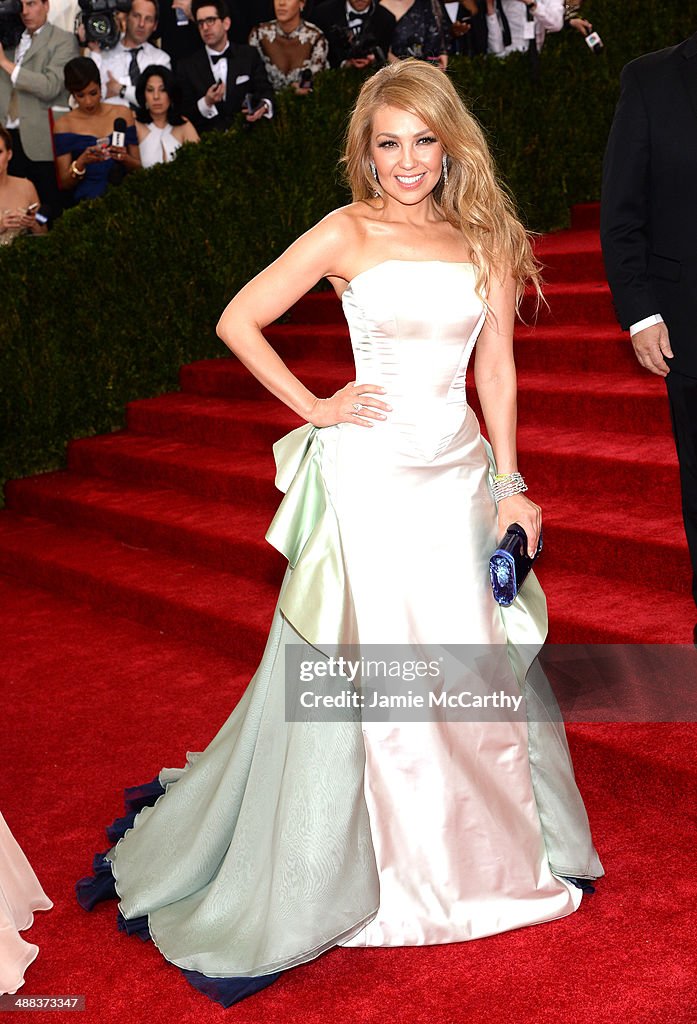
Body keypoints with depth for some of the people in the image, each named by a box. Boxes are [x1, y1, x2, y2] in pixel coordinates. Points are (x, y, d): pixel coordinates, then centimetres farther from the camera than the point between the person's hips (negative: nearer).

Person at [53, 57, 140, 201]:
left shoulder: (122, 114, 12)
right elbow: (64, 184, 2)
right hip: (88, 198, -3)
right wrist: (81, 162, -18)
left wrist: (125, 158, -12)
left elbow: (139, 168, 12)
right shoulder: (63, 125, 5)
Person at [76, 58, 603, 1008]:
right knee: (360, 669, 4)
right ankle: (377, 868, 23)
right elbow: (237, 321, -3)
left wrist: (509, 485, 4)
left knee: (479, 661, 13)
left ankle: (491, 849, 36)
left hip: (459, 469, 4)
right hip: (369, 470, -4)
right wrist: (313, 408, -6)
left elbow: (496, 368, 8)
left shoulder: (485, 237, 6)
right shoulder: (348, 234, -6)